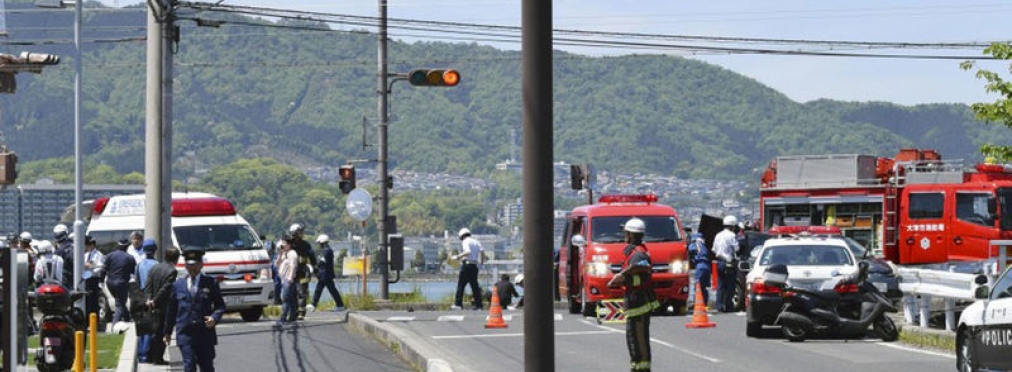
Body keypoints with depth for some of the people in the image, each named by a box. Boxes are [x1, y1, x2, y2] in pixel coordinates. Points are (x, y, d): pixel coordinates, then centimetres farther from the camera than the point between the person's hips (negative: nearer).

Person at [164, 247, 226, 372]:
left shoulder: (210, 283, 4)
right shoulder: (178, 285, 9)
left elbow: (220, 305, 6)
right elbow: (171, 310, 14)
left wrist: (214, 317, -15)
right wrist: (168, 331, 17)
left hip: (205, 333, 0)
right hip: (185, 333, 0)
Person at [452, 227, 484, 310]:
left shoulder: (465, 241, -4)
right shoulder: (476, 241, 14)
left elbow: (468, 252, -20)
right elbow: (482, 251, 1)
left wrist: (458, 257, -15)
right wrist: (481, 261, 14)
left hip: (467, 264, -6)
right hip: (474, 265, 6)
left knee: (461, 284, -3)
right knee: (475, 285, 9)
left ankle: (458, 304, -7)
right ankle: (478, 305, 6)